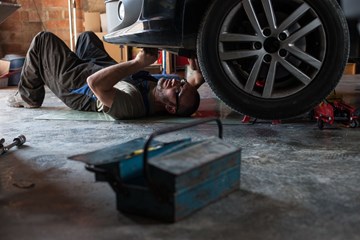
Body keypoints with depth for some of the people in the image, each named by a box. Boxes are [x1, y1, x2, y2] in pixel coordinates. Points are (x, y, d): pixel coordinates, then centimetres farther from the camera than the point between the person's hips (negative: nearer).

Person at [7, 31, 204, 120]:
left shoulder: (133, 106, -46)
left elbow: (94, 83, -52)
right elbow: (199, 78, -10)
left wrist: (137, 63, -49)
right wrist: (193, 58, -30)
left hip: (75, 84, -7)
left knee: (43, 39, 4)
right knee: (87, 36, 28)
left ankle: (28, 97, 27)